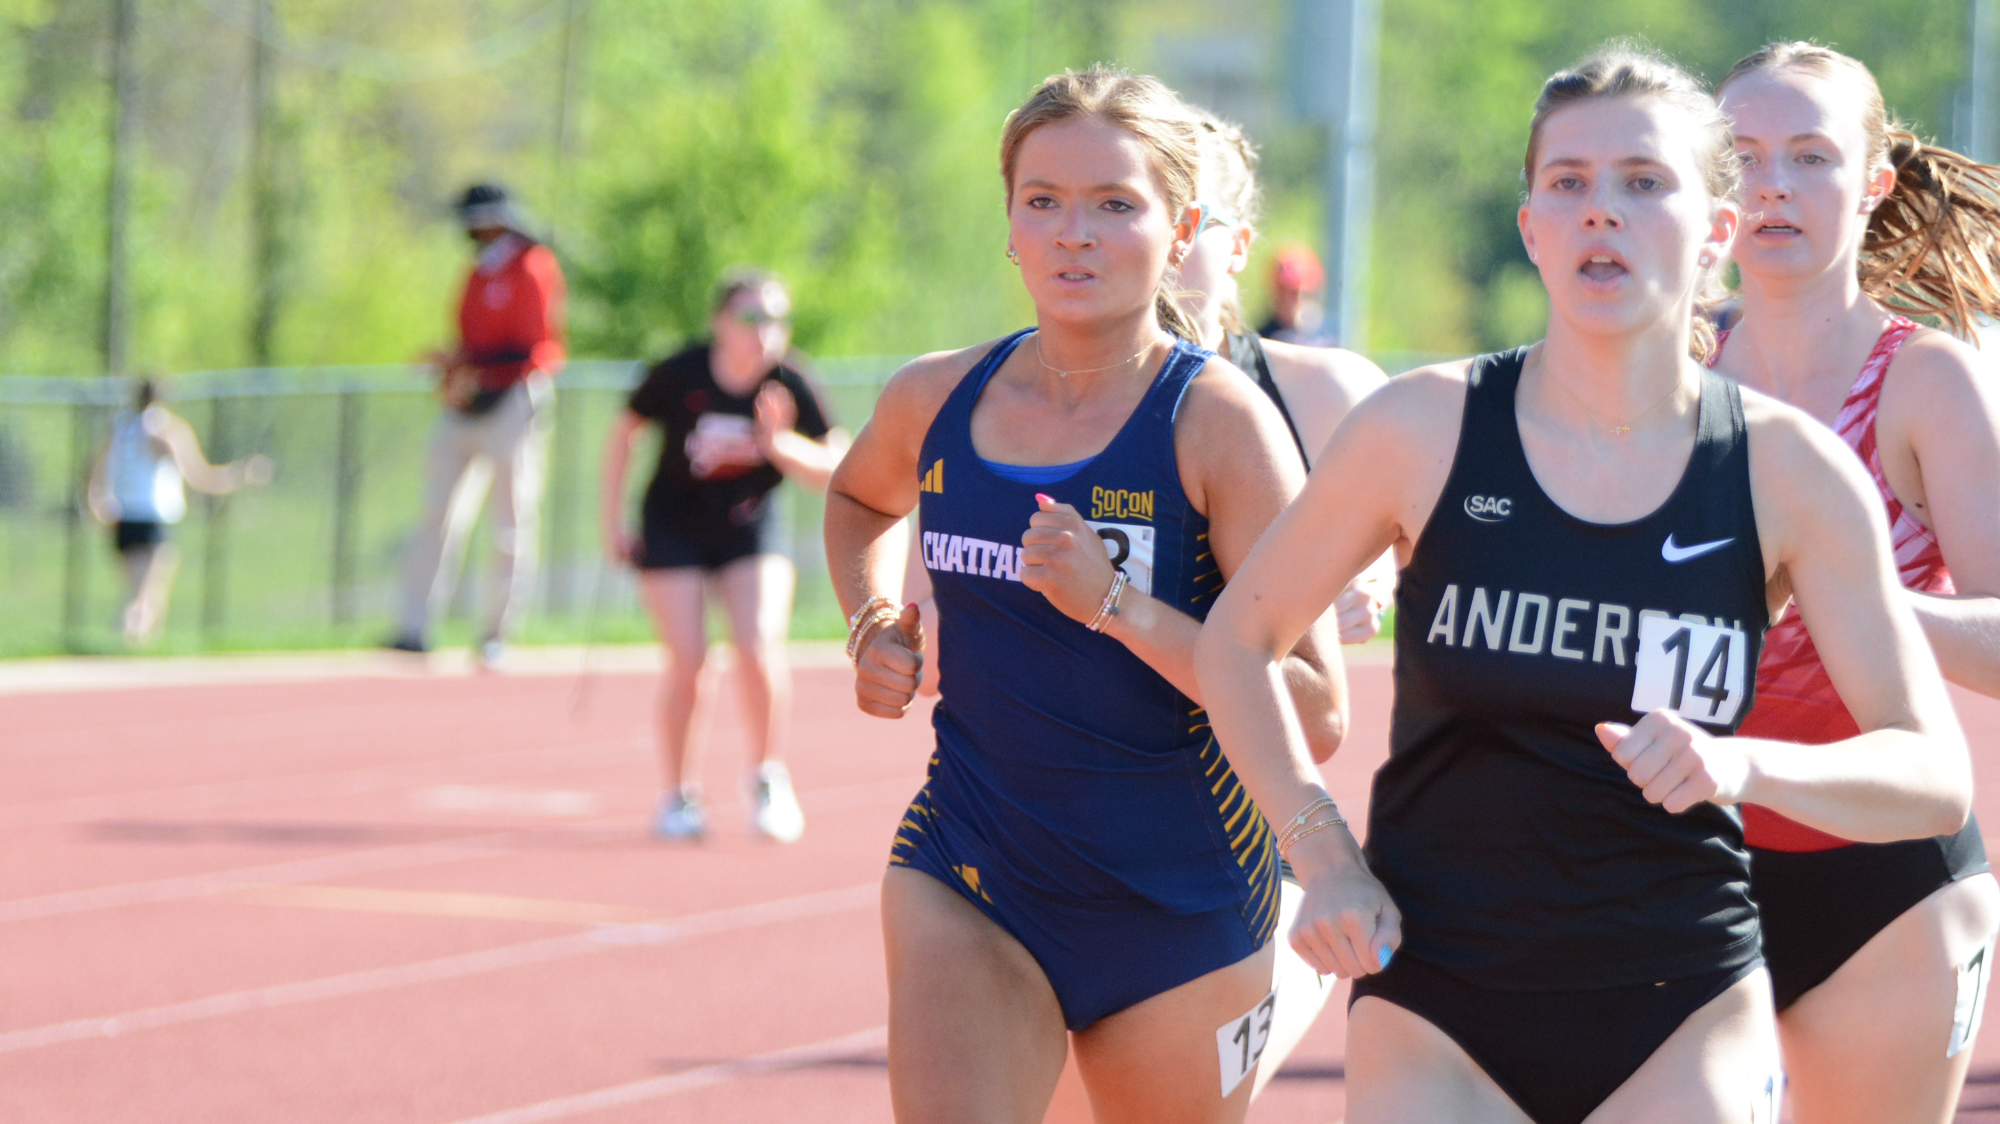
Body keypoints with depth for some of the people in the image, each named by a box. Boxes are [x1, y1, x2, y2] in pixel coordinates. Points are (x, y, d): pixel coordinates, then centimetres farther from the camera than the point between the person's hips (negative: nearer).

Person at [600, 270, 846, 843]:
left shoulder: (790, 387, -16)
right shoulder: (679, 376, -18)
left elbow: (836, 472, -15)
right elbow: (624, 430, 0)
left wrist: (780, 444, -33)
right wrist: (612, 516, 0)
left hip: (748, 531, 1)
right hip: (672, 531, -1)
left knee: (759, 648, -17)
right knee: (687, 661, -9)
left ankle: (767, 776, 6)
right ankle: (677, 792, 10)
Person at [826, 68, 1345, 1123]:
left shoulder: (1218, 421, -13)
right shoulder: (935, 401, 0)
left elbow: (1317, 717, -19)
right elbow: (860, 498, 29)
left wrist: (1118, 604, -27)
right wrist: (873, 623, 9)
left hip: (1175, 912, -2)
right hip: (967, 881, 2)